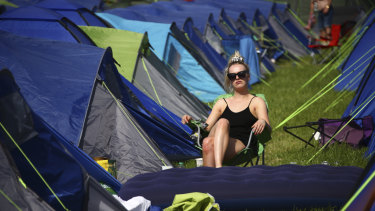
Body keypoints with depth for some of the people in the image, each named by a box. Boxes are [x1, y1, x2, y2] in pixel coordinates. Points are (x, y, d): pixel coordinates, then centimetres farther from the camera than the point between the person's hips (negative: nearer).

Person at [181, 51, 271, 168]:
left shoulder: (257, 102, 18)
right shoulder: (222, 103, 30)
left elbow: (268, 131, 3)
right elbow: (206, 127, 23)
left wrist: (263, 122, -22)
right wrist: (191, 121, 2)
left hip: (240, 145, -2)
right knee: (222, 122, -34)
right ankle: (218, 167, -49)